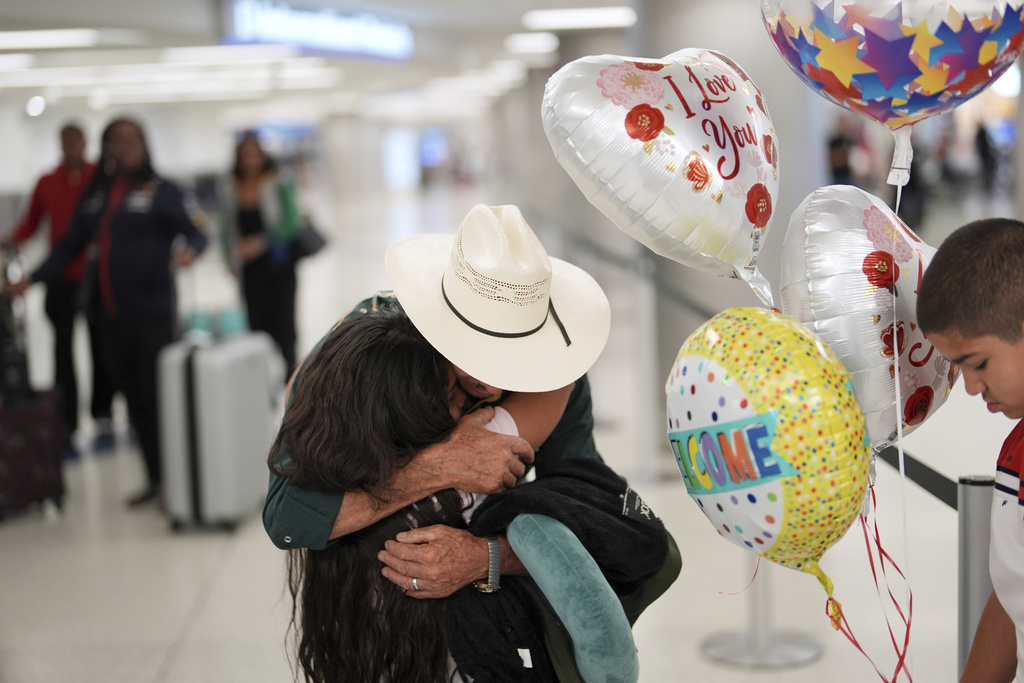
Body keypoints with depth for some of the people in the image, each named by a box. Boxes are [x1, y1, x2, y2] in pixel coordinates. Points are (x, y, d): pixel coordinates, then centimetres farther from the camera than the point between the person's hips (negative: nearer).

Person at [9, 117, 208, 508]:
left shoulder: (160, 191, 0)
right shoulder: (95, 195, 14)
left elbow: (194, 231, -6)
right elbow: (71, 245, 16)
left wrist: (188, 250, -29)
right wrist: (33, 279, 7)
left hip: (152, 312, -5)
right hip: (110, 315, 5)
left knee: (158, 396, -6)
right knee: (133, 400, 9)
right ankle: (154, 480, 18)